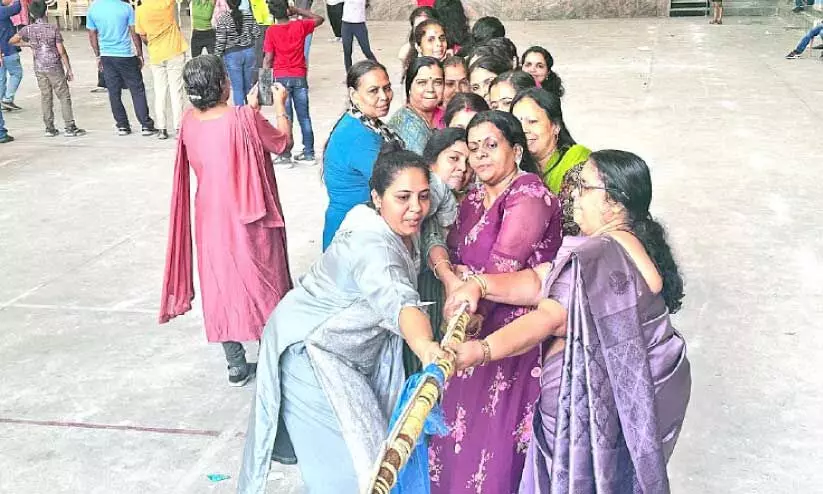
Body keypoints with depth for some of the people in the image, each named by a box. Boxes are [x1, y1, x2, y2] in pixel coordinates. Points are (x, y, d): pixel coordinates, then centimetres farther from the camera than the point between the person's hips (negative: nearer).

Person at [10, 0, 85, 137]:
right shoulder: (53, 29, -9)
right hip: (55, 68, -4)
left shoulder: (28, 29, -1)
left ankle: (49, 128, 11)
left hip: (39, 68, 4)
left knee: (46, 97, 10)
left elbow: (11, 41, 7)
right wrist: (69, 69, -2)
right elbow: (61, 51, -8)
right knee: (64, 96, 2)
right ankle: (69, 127, 0)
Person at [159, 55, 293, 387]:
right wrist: (280, 105, 7)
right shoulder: (243, 119, -21)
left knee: (221, 285, 13)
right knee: (260, 282, 12)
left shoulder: (189, 121, -4)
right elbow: (283, 142, -6)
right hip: (247, 218, -4)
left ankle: (236, 366, 20)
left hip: (210, 217, 5)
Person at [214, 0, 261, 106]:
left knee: (237, 88, 2)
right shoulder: (248, 15, -2)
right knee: (249, 86, 15)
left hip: (232, 54, -3)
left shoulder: (223, 19, -12)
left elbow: (220, 41, -12)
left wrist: (217, 57, -1)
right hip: (249, 52, 3)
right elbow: (257, 34, 1)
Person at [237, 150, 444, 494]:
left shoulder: (403, 229, -8)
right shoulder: (371, 246, -36)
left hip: (353, 346, 9)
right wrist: (424, 346, -73)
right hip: (309, 351, -9)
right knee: (348, 464, -10)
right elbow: (398, 301, -54)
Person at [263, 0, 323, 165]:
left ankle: (285, 156, 6)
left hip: (282, 78, -2)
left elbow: (268, 59, -9)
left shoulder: (271, 31, -8)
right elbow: (320, 19, 16)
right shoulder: (300, 26, -2)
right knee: (304, 116, 10)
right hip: (300, 77, 2)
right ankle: (308, 154, 15)